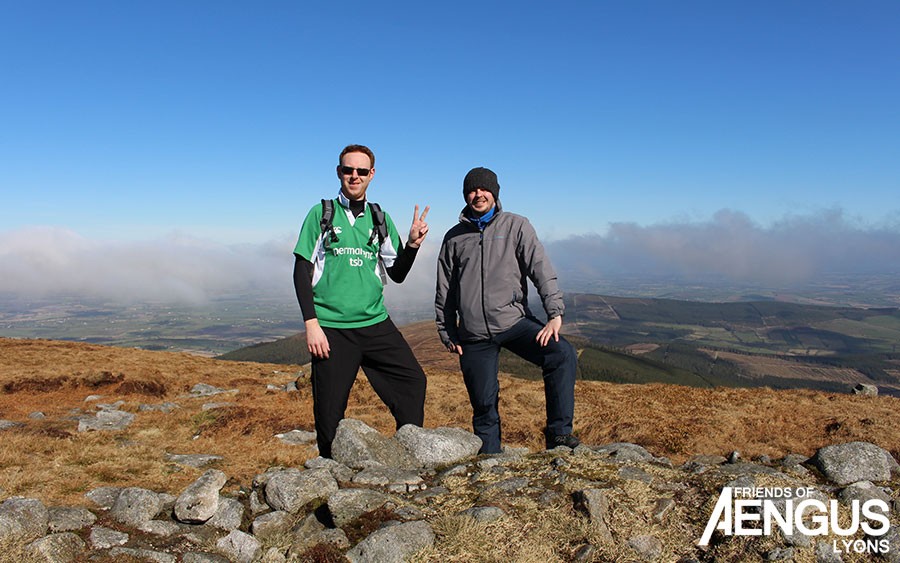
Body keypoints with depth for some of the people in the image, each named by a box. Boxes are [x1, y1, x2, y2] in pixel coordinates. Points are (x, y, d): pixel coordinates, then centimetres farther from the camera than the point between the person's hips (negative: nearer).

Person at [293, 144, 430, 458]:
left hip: (375, 323, 3)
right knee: (330, 412, 1)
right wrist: (311, 323, -9)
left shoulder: (380, 219, 12)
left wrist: (413, 243, -6)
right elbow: (302, 271, 0)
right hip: (331, 327, -3)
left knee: (412, 379, -6)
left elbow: (397, 274, 12)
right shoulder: (321, 214, 2)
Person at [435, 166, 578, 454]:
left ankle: (559, 433, -14)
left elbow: (541, 270, -3)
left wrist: (555, 314, -15)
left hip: (514, 320, -1)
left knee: (563, 354, -25)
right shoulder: (454, 237, 13)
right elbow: (444, 291, 18)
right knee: (484, 403, 1)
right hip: (474, 335, 2)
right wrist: (447, 333, 14)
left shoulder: (516, 226, 6)